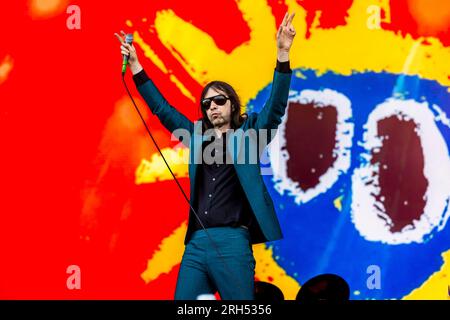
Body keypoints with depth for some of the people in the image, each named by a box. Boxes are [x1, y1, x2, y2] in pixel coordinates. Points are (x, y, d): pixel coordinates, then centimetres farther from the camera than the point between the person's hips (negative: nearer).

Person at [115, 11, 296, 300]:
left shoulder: (248, 134, 6)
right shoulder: (197, 136, 18)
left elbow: (275, 108, -6)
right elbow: (161, 108, 23)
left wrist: (283, 54, -18)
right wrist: (135, 65, 21)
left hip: (232, 243, -4)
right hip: (196, 244, 5)